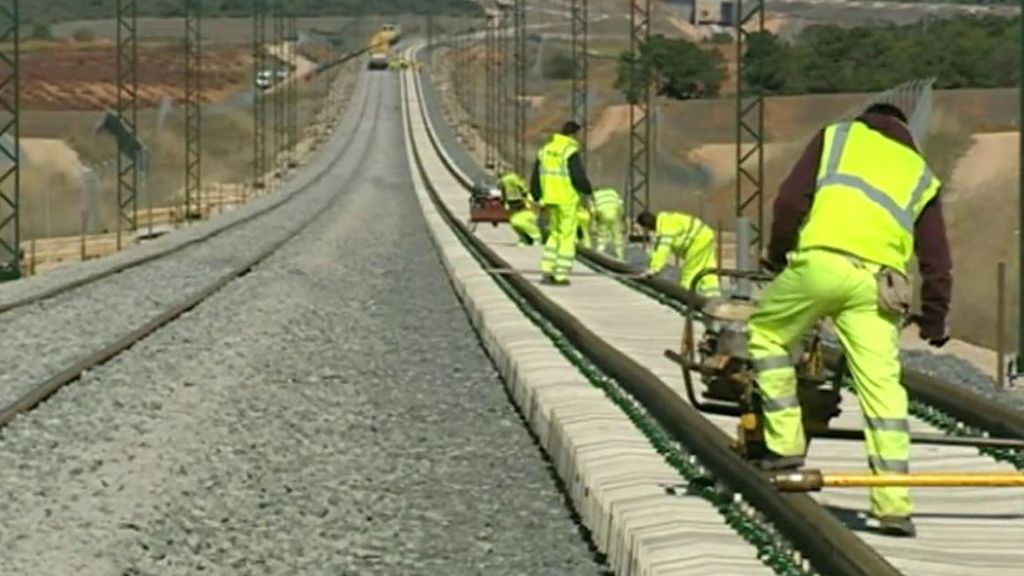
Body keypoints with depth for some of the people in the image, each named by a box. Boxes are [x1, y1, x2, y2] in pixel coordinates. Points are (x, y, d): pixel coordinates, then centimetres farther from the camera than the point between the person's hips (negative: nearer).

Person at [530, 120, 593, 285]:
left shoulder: (545, 149, 10)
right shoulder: (571, 151, -13)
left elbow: (536, 178, 12)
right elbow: (578, 176, -19)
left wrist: (539, 199, 20)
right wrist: (588, 190, -1)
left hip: (550, 199, 6)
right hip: (567, 199, -6)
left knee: (555, 234, 18)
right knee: (567, 237, 2)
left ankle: (547, 270, 9)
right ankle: (561, 276, 1)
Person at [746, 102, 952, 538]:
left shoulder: (837, 137, 22)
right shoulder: (920, 175, 28)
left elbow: (791, 200, 9)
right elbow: (936, 258, 22)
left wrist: (778, 253, 20)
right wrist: (935, 319, 27)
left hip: (820, 262, -2)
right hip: (877, 279, 2)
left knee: (766, 333, 22)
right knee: (882, 387, 1)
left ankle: (785, 444, 16)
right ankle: (893, 505, -3)